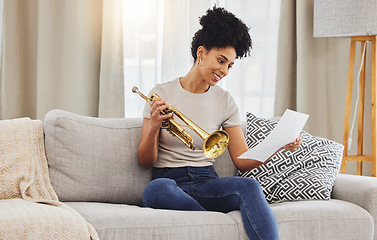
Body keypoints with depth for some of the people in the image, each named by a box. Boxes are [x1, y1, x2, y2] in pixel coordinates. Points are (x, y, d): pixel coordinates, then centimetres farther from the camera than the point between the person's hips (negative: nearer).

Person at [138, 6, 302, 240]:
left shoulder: (225, 102, 10)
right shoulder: (162, 93, 2)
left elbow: (243, 161, 6)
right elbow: (146, 161, 1)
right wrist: (153, 127, -18)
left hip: (206, 183, 2)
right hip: (169, 180, -2)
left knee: (249, 185, -33)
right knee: (156, 189, -40)